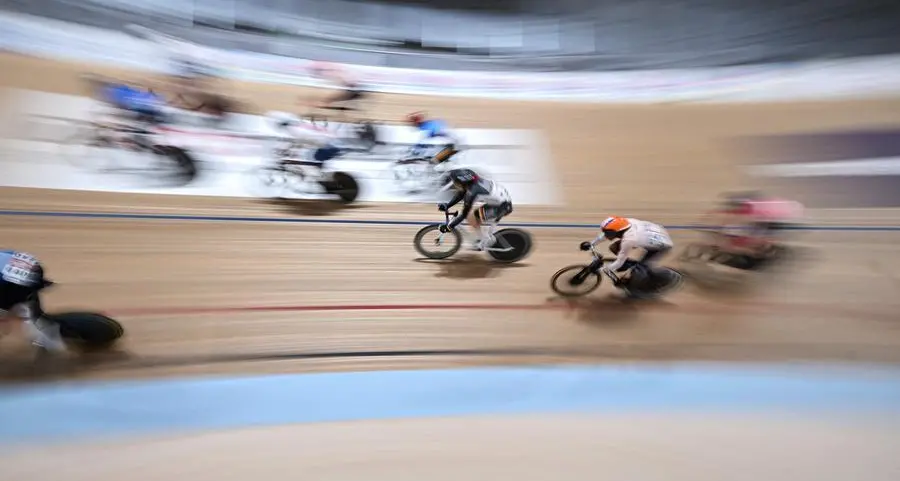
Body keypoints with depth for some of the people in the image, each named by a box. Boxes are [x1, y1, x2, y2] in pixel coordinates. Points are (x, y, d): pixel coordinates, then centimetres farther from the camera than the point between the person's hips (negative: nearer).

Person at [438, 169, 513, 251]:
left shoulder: (472, 192, -25)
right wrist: (446, 206, 7)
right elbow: (460, 195, 14)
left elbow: (464, 215, -20)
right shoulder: (471, 181, -2)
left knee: (471, 217, -10)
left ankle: (485, 241, 5)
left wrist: (448, 226, -12)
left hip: (503, 206, -9)